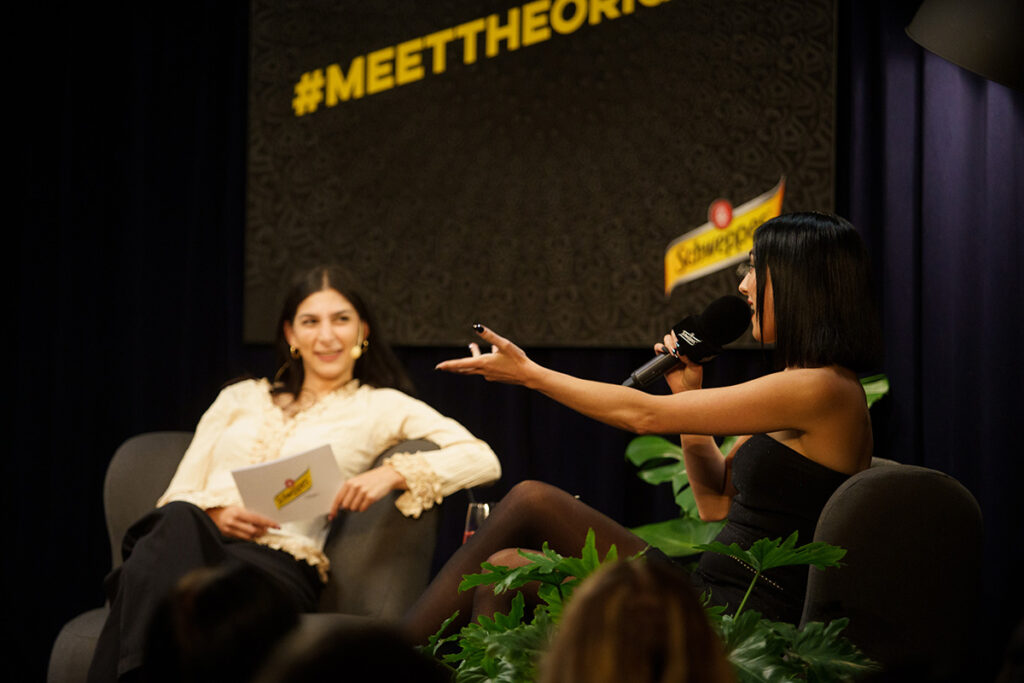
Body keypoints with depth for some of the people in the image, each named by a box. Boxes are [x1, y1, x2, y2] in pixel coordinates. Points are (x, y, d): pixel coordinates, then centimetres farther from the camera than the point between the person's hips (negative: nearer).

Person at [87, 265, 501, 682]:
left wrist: (393, 473, -11)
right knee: (179, 523, -37)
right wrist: (215, 513, -3)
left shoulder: (380, 407, 17)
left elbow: (483, 460, 5)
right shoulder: (240, 398, 28)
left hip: (277, 562, -3)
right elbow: (176, 497, 22)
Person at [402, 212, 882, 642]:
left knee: (504, 572, -9)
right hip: (705, 592, 10)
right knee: (529, 501, 4)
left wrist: (528, 373, -2)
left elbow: (644, 415, -12)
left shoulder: (824, 389, -16)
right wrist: (689, 394, 11)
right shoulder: (794, 384, 15)